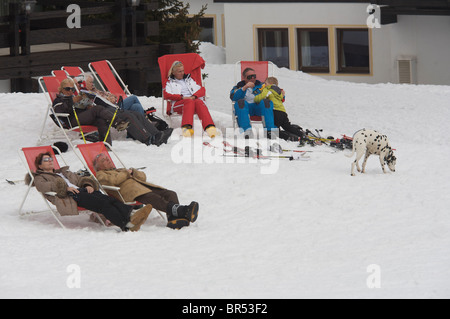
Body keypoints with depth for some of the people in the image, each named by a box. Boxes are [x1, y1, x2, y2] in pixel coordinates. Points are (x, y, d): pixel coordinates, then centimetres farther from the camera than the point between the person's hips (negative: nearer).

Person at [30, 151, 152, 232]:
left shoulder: (64, 172, 41)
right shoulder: (40, 177, 20)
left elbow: (80, 179, 32)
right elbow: (43, 186, -4)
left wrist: (88, 185, 6)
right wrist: (65, 188, -17)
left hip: (82, 191, 7)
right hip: (69, 197, -7)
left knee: (110, 200, -25)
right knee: (103, 203, -32)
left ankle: (130, 216, -48)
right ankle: (127, 225, -50)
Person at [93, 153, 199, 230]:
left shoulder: (121, 170, 43)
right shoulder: (101, 175, 24)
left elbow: (143, 176, 29)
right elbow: (112, 180, -1)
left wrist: (132, 172, 9)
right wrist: (126, 173, 11)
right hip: (127, 188, -8)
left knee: (170, 194, -18)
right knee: (152, 197, -38)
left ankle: (175, 218, -45)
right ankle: (178, 210, -62)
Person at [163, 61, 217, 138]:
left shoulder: (190, 79, 33)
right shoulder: (170, 83, 25)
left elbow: (202, 90, 19)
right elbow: (166, 95, 5)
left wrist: (194, 96, -4)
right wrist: (182, 97, -9)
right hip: (178, 104, -2)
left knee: (199, 102, -36)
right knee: (189, 102, -39)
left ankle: (210, 127, -59)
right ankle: (187, 128, -63)